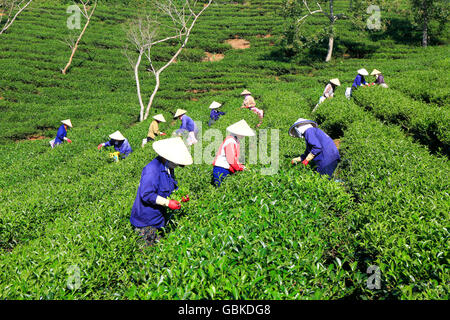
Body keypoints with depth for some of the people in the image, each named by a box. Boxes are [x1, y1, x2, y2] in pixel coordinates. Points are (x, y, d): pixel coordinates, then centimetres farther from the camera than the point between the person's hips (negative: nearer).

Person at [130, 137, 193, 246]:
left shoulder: (169, 168, 6)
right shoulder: (152, 169, -24)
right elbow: (146, 194, -27)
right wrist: (168, 203, -25)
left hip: (159, 217, 9)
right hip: (146, 221, -9)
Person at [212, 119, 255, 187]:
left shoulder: (236, 141, 14)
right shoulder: (230, 142, -17)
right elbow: (231, 160, -19)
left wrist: (241, 166, 9)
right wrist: (240, 168, -6)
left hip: (228, 170, 10)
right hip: (221, 169, -10)